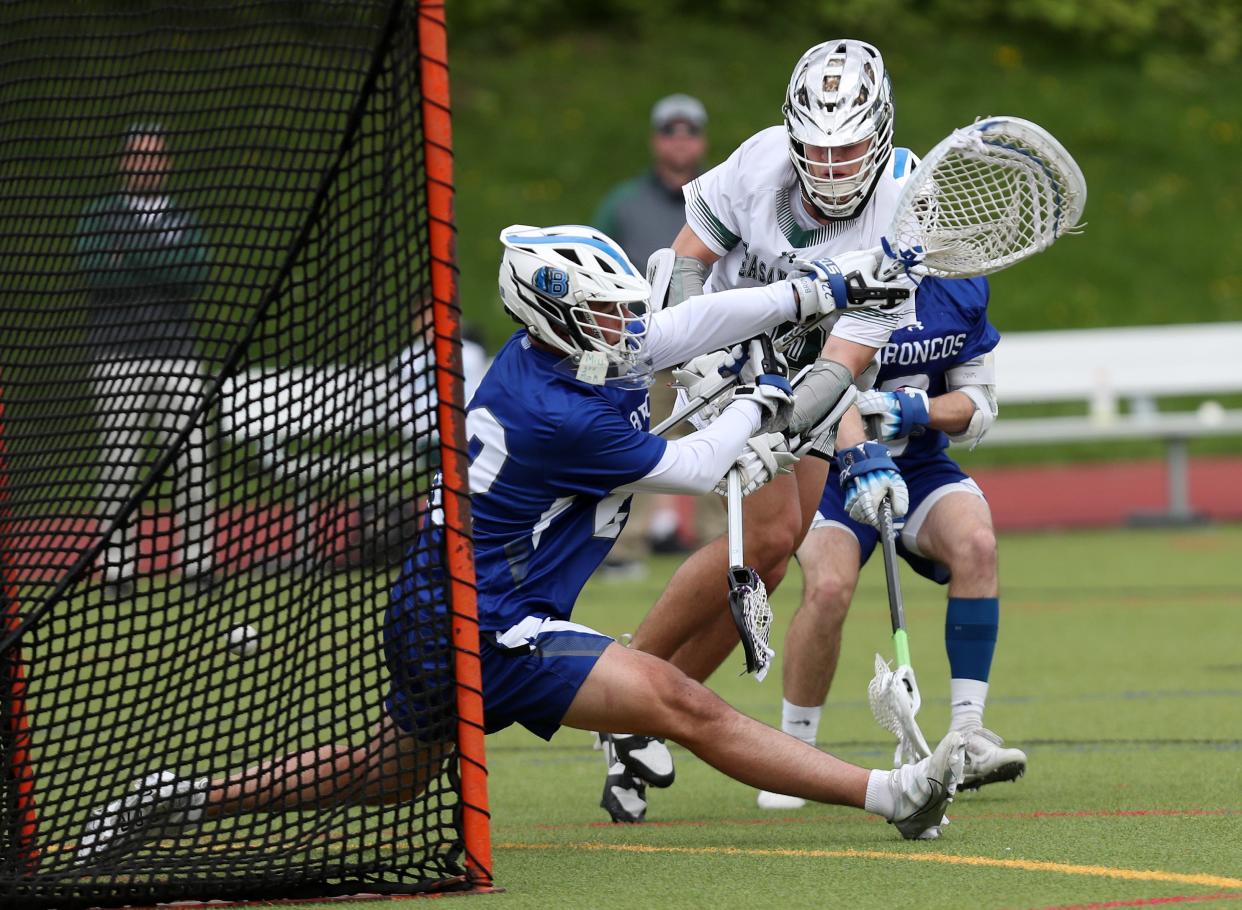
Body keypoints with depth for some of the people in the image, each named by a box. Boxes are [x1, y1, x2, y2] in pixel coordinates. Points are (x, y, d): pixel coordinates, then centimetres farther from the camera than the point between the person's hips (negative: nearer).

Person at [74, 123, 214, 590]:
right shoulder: (99, 216, 7)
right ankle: (116, 567, -5)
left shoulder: (184, 222, 14)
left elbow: (195, 275, -5)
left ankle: (197, 563, 0)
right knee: (119, 460, -7)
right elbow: (97, 270, -11)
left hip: (177, 358, 3)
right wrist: (164, 266, -12)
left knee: (192, 458, -5)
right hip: (117, 358, -3)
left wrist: (132, 255, -13)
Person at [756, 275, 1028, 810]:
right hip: (831, 465, -4)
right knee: (829, 586, -29)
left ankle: (968, 737, -21)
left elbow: (979, 407, 4)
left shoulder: (962, 288, -1)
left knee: (976, 544, -27)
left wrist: (914, 409, -17)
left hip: (919, 464, 4)